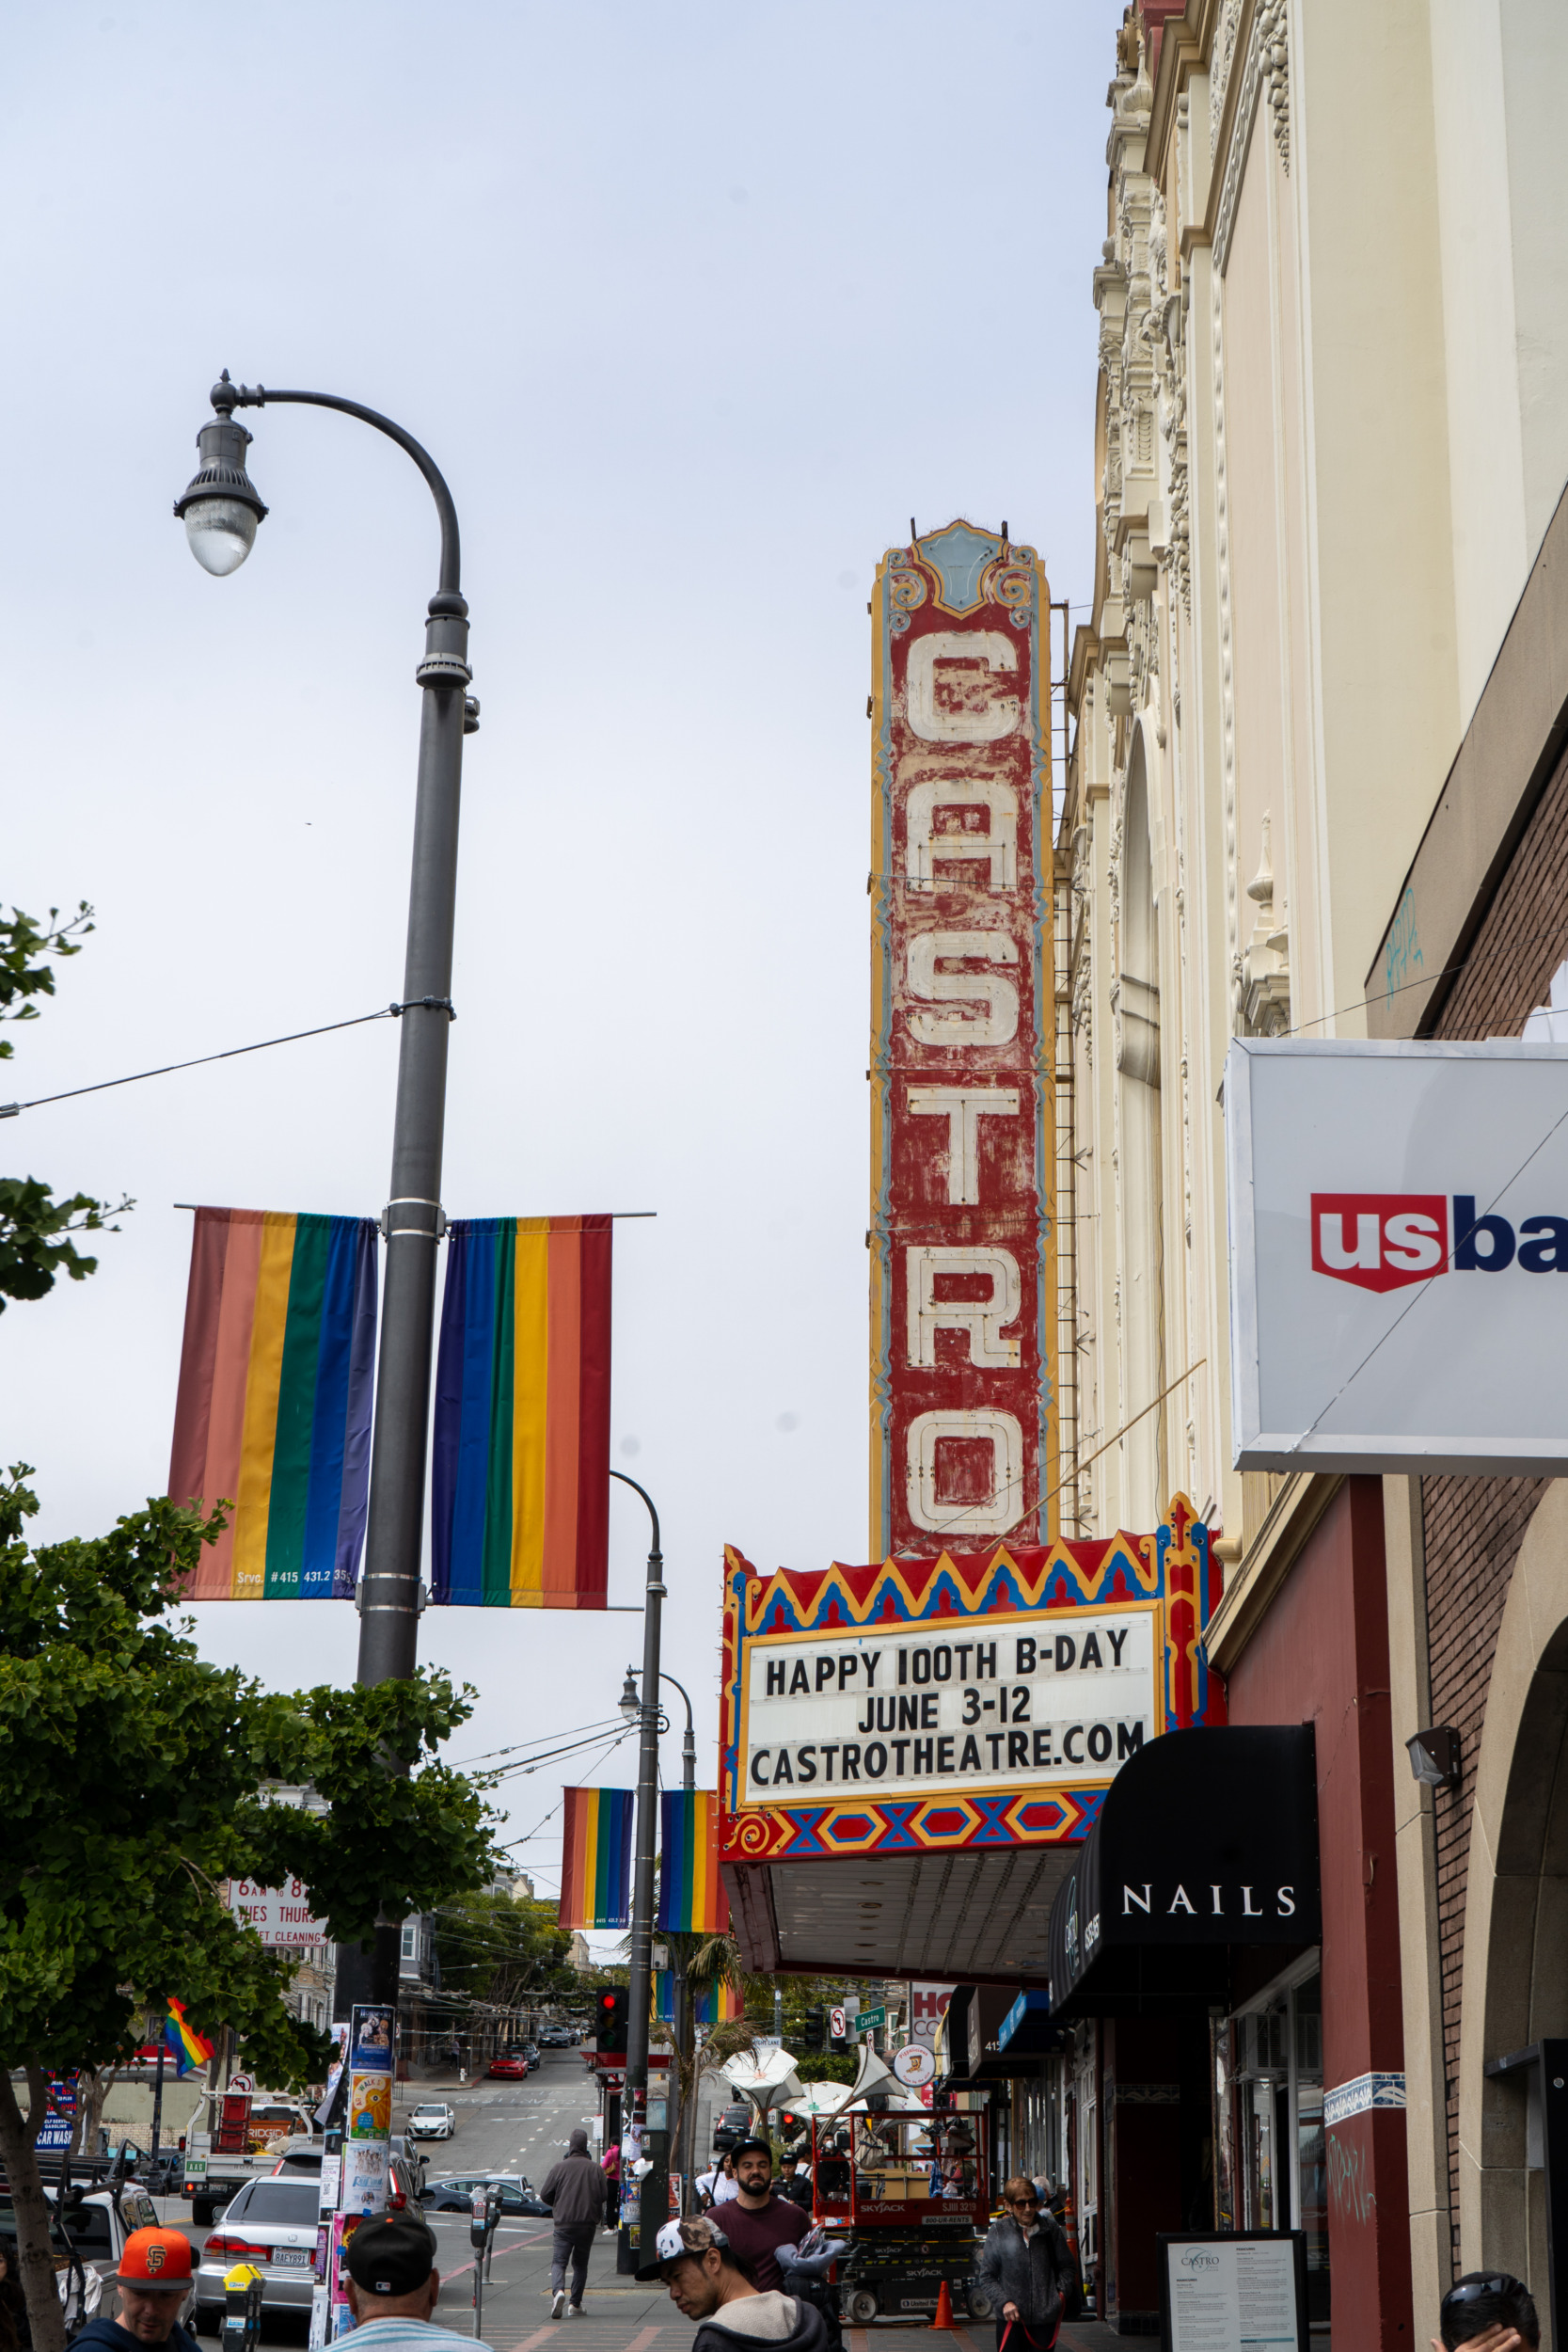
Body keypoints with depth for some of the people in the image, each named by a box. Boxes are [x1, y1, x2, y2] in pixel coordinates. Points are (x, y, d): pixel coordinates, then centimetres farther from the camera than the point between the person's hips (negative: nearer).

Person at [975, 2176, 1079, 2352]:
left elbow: (1067, 2267, 12)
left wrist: (1063, 2292, -6)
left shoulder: (1051, 2230, 2)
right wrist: (1004, 2301, -11)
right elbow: (986, 2276, 3)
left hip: (1045, 2318, 1)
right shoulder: (998, 2231, -1)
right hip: (1010, 2318, -1)